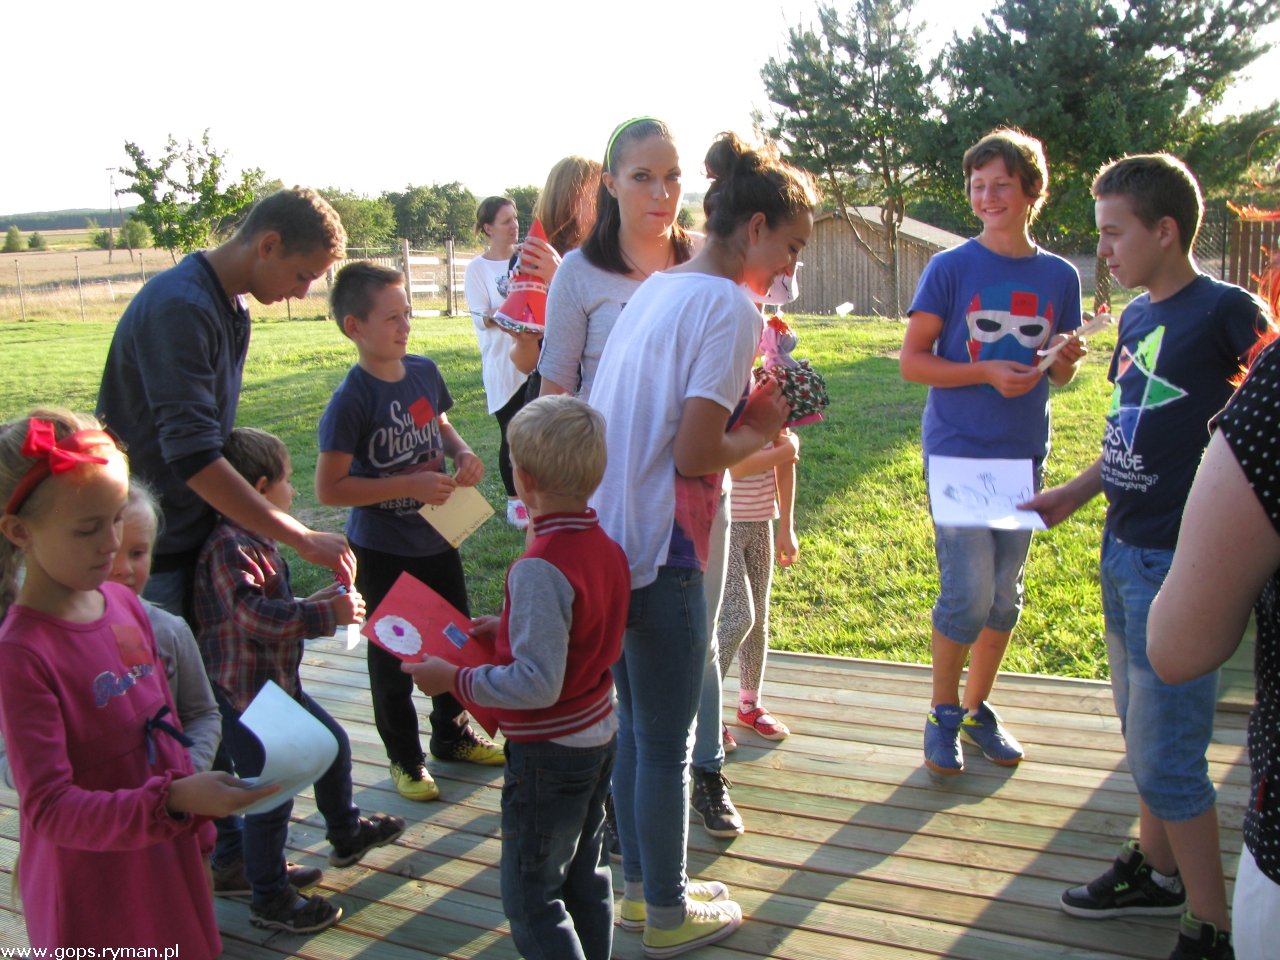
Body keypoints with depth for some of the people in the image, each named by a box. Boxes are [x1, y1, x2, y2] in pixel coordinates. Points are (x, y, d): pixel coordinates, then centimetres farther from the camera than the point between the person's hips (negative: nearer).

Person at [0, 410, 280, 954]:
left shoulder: (125, 604, -1)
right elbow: (50, 807, -24)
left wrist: (196, 826, 17)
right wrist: (174, 801, -36)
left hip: (169, 863, 6)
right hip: (91, 893, -6)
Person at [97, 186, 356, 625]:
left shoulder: (232, 308, 9)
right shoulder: (179, 308, -22)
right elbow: (193, 458, -29)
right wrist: (304, 540, -27)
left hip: (197, 538, 9)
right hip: (153, 554, -9)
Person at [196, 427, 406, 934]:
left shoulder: (254, 541, 11)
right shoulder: (229, 546, -24)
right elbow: (256, 615, -33)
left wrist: (316, 602, 15)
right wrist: (327, 614, -32)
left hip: (279, 683, 11)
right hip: (245, 696, -11)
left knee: (334, 745, 23)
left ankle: (346, 834, 46)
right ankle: (270, 900, 17)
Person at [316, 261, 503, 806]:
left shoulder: (424, 372, -2)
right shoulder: (351, 401, -21)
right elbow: (328, 489, -21)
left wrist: (462, 454, -4)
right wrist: (409, 484, -25)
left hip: (436, 538, 6)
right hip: (382, 553, -6)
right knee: (392, 658, 10)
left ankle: (452, 734, 41)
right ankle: (405, 758, 30)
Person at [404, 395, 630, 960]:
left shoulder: (541, 569, -28)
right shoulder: (606, 547, -1)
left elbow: (537, 684, -28)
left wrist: (453, 679, -18)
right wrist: (510, 627, 10)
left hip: (549, 753, -9)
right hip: (599, 737, 9)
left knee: (530, 898, 7)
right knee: (586, 878, 23)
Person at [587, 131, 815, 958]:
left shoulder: (655, 289, 13)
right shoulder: (729, 307, -14)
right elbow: (695, 455, -20)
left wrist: (747, 409, 11)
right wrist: (761, 433, -1)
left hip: (607, 539, 9)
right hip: (659, 552, -9)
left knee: (635, 726, 21)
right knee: (667, 743, 7)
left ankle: (641, 888, 37)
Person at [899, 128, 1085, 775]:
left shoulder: (1060, 276, 6)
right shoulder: (951, 268, -4)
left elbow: (1060, 376, 13)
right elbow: (911, 362, -5)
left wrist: (1068, 359, -10)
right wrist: (985, 371, -18)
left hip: (1023, 455, 4)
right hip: (958, 453, -4)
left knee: (1005, 595, 11)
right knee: (968, 594, -7)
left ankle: (978, 708, 28)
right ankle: (943, 715, 14)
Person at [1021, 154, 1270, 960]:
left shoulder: (1225, 311, -14)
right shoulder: (1136, 316, 10)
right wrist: (1072, 495, 21)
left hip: (1180, 562, -8)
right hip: (1124, 552, 8)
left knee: (1166, 757, -1)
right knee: (1143, 733, 21)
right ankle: (1156, 870, 39)